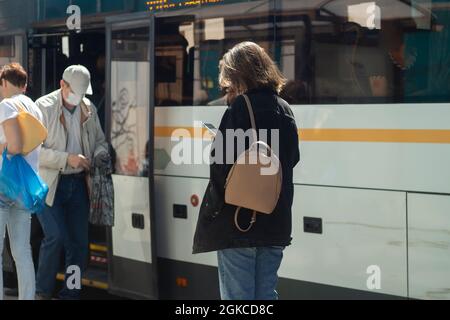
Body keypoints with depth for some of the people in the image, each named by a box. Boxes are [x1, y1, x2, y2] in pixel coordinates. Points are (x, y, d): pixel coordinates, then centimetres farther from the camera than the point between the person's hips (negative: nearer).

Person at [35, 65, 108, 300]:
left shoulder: (88, 108, 8)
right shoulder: (43, 107, -8)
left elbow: (99, 140, 21)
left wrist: (100, 156, -2)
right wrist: (67, 158, -19)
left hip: (78, 183, 5)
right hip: (50, 184, -5)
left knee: (78, 242, 6)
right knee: (55, 236, -14)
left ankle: (70, 294, 18)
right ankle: (42, 292, 2)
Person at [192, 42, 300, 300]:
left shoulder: (241, 107, -11)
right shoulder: (284, 109, 9)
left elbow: (223, 163, -16)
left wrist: (214, 208, -5)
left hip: (237, 221, -6)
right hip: (276, 222, 7)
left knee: (238, 296, 0)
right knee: (266, 294, 12)